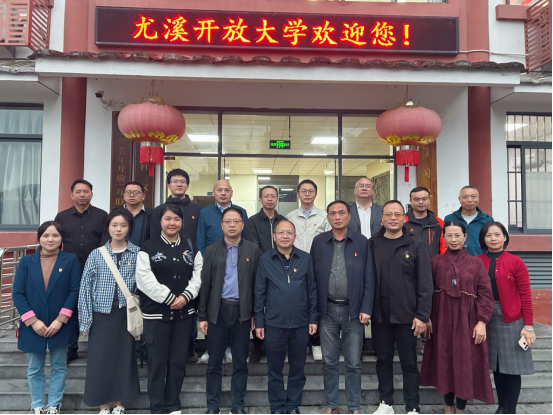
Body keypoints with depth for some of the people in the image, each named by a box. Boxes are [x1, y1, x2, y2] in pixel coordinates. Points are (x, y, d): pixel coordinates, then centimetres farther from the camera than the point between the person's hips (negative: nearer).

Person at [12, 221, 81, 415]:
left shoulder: (71, 260, -4)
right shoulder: (26, 262, 1)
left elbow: (75, 291, -8)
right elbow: (18, 293, -4)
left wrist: (60, 320, -14)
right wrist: (33, 321, -13)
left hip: (60, 325, -1)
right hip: (33, 327, 1)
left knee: (59, 367, 12)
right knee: (35, 369, 14)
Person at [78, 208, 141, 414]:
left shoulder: (137, 253, 0)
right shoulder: (96, 254, 1)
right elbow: (86, 288, 2)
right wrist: (86, 320, -2)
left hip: (126, 315, 0)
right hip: (102, 314, 0)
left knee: (123, 358, 8)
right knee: (100, 359, 5)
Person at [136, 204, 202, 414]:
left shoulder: (191, 247, 8)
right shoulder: (148, 247, -3)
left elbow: (198, 275, 2)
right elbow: (145, 279, -11)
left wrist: (185, 296, -13)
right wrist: (170, 298, -14)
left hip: (184, 313, 3)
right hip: (156, 313, -3)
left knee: (178, 361, 10)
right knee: (157, 362, 5)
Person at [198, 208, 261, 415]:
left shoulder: (254, 250, 2)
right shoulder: (211, 250, 4)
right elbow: (205, 284, 3)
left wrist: (256, 314, -1)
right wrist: (202, 316, 0)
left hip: (243, 311, 0)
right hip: (218, 310, 1)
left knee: (240, 363, 10)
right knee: (214, 362, 8)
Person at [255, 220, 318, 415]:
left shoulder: (306, 258, 0)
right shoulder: (265, 259, -2)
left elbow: (312, 290, 3)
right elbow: (260, 292, 0)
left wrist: (313, 318, 1)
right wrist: (259, 322, -1)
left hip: (301, 323, 1)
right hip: (274, 323, -1)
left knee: (297, 368, 13)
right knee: (275, 369, 11)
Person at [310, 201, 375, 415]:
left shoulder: (361, 241, -1)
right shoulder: (318, 242, 2)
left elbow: (368, 278, -1)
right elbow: (313, 276, 4)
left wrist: (366, 309, -6)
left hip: (353, 310, -1)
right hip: (328, 310, 1)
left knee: (353, 363, 8)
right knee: (329, 362, 11)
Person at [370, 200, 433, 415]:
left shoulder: (415, 245, -3)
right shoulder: (372, 244, 3)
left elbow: (425, 283, -6)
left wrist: (422, 315, -10)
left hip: (406, 314, -2)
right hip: (379, 314, 3)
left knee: (409, 362, 8)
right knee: (383, 360, 14)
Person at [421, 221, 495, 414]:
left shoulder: (475, 263, 0)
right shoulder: (436, 261, 2)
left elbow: (485, 294, -3)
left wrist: (482, 322, -10)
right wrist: (426, 317, -5)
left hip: (466, 321, -1)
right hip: (442, 320, 1)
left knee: (466, 364, 6)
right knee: (444, 362, 9)